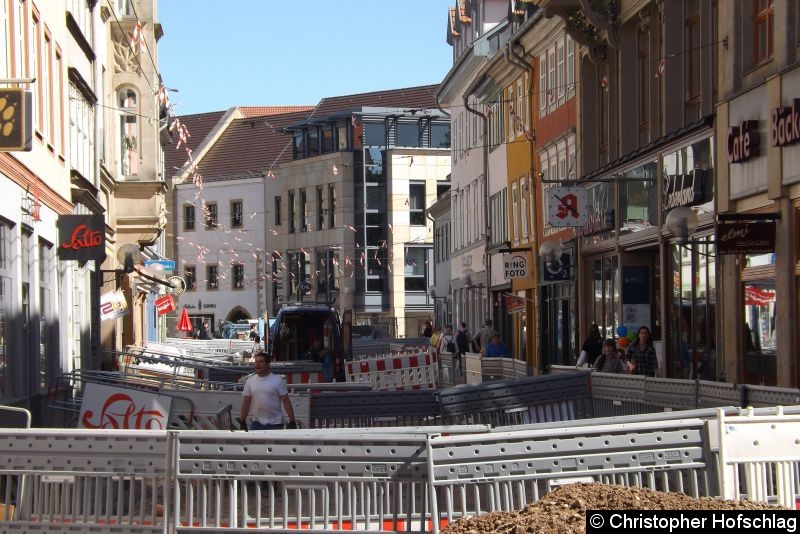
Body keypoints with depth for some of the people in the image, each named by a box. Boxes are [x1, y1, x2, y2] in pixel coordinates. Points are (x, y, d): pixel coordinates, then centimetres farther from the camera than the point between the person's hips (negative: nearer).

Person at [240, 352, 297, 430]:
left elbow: (286, 401, -5)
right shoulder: (250, 382, 5)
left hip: (275, 424, -3)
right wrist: (242, 422, 7)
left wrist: (292, 421, -9)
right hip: (257, 423, 3)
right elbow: (246, 403, 9)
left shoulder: (277, 380, -4)